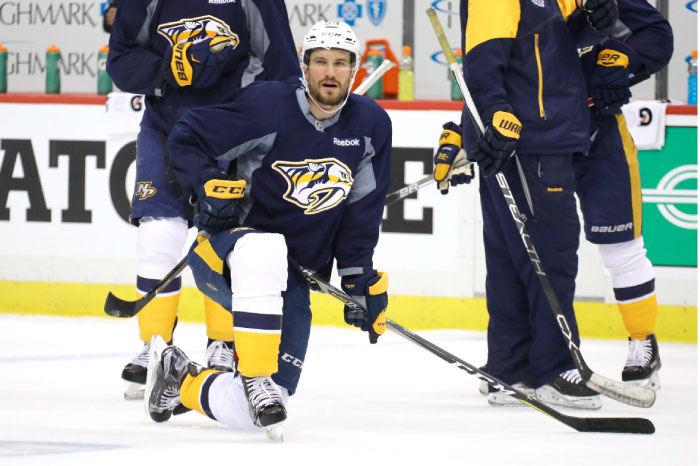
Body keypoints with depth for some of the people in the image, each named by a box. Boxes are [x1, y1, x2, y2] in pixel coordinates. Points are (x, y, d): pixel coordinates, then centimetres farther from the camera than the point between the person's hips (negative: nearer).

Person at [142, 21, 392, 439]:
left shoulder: (371, 125, 0)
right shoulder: (268, 106, -14)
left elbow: (363, 211, 8)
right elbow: (186, 138, -6)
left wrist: (360, 278, 3)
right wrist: (209, 186, -21)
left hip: (290, 279, 4)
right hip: (223, 252, -4)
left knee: (250, 413, -7)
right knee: (264, 249, -44)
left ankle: (180, 379, 25)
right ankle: (255, 380, -35)